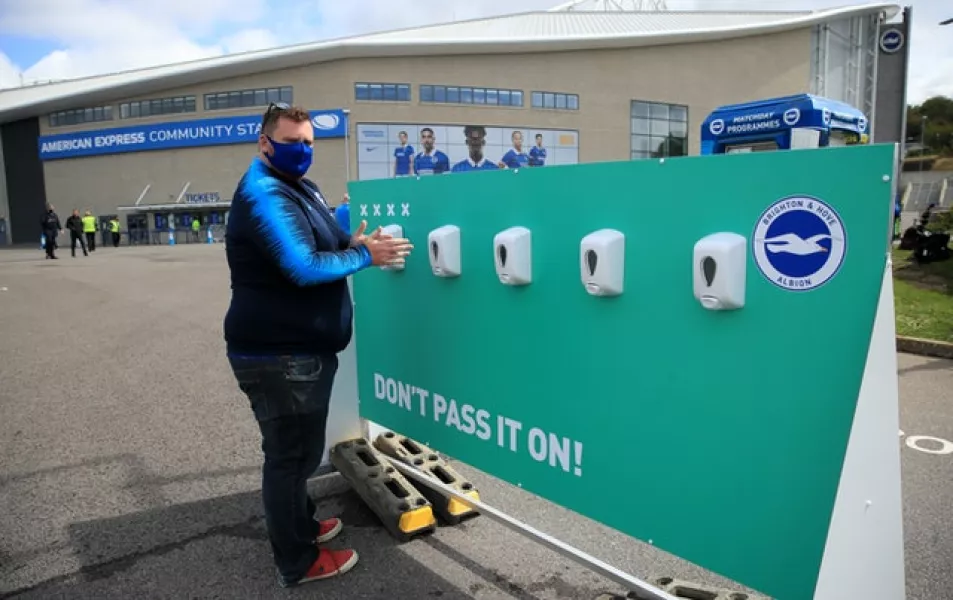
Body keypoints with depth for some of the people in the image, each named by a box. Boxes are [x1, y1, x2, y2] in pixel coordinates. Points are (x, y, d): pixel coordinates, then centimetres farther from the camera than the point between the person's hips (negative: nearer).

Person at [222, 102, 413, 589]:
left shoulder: (299, 187, 14)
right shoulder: (265, 196, -20)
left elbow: (318, 242, 24)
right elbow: (304, 268, -28)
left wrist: (351, 240, 5)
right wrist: (364, 256, -19)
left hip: (299, 348, 11)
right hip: (279, 355, -11)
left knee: (299, 450, 24)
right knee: (290, 454, 3)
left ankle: (301, 526, 43)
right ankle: (297, 562, 19)